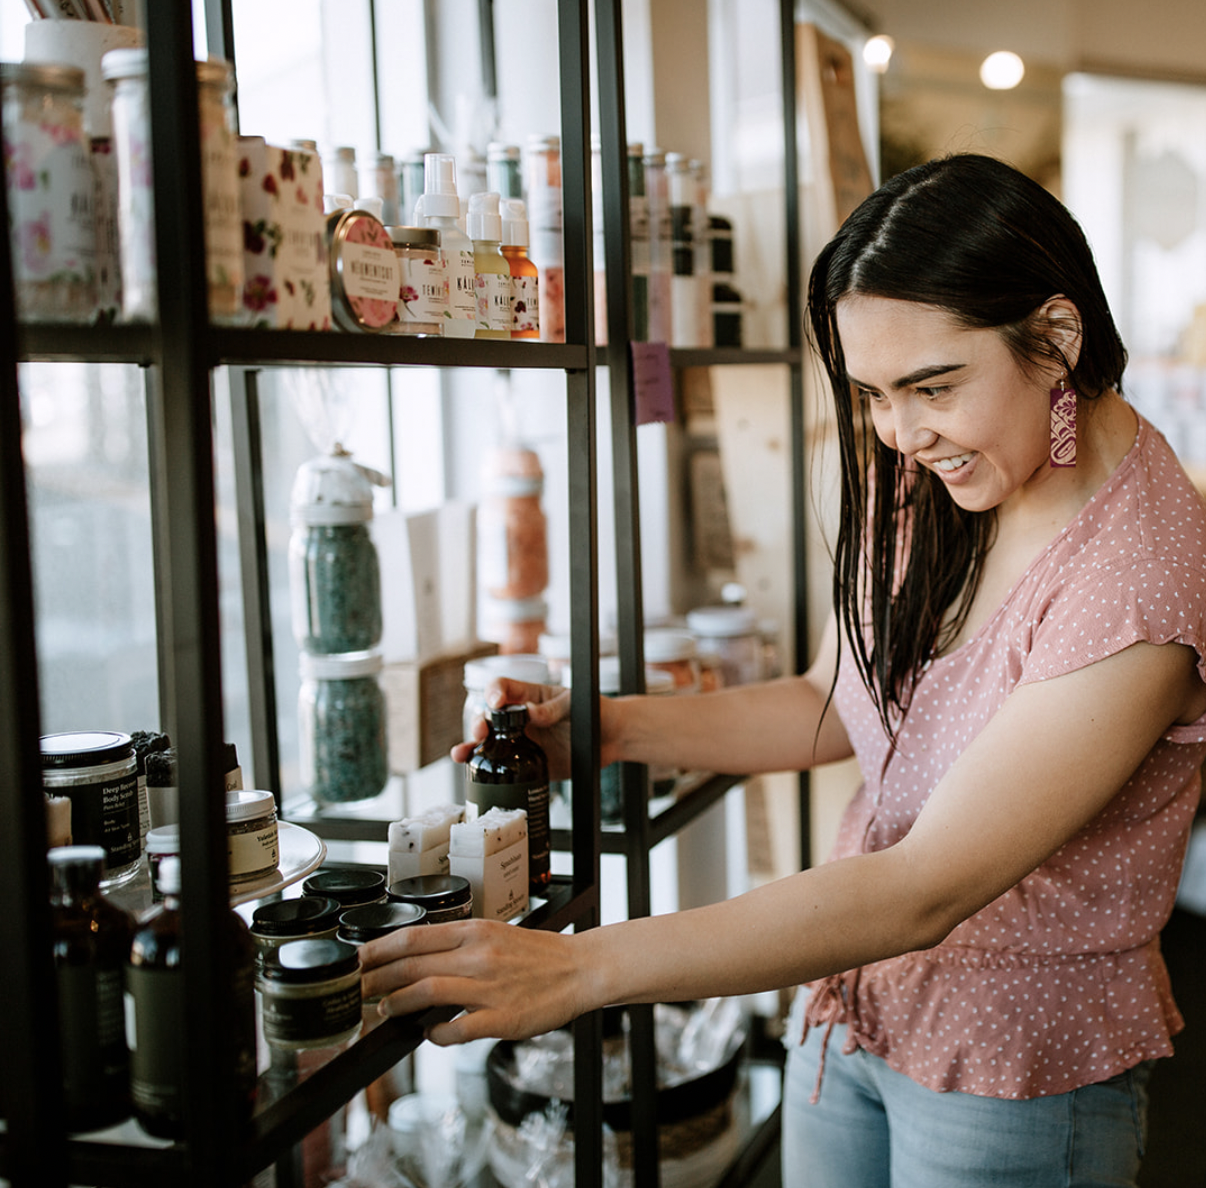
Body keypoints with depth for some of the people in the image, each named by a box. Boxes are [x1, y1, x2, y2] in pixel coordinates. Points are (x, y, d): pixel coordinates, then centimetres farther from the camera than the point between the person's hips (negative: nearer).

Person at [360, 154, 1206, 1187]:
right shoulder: (929, 481, -4)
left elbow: (925, 891, -31)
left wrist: (582, 966, -34)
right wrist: (614, 727, -8)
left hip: (1020, 1073, -6)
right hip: (851, 1006, 6)